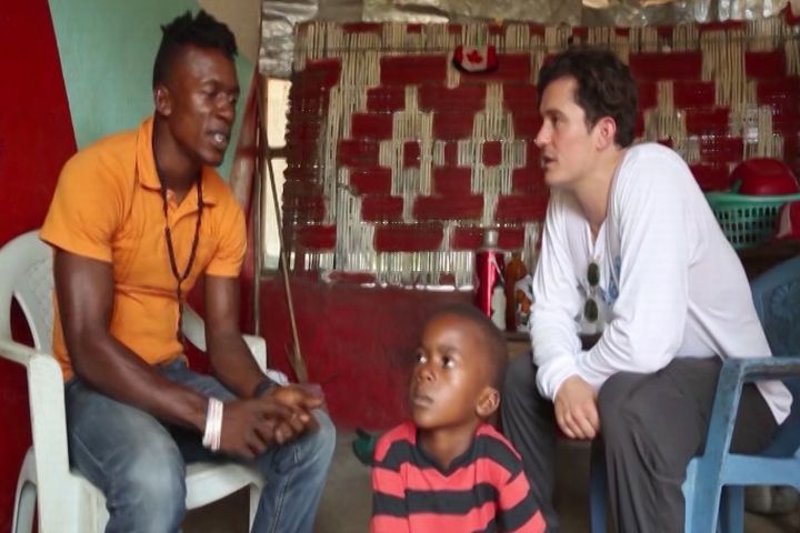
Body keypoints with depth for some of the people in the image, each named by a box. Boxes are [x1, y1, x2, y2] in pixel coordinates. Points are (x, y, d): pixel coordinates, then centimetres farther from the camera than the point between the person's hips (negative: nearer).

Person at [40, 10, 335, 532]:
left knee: (312, 435, -7)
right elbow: (88, 347, -25)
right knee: (154, 479, -36)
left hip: (170, 377, 6)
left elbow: (224, 336, 1)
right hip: (91, 386, -6)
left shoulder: (224, 206, -1)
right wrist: (213, 416, -30)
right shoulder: (96, 173, -20)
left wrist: (267, 393, -21)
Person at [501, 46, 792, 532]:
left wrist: (578, 374, -17)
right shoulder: (566, 195, -4)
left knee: (628, 403, -35)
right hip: (653, 369, 8)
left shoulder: (650, 175, -28)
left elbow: (645, 341, -36)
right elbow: (552, 309, -1)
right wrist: (563, 378, -21)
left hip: (734, 385, -8)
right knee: (523, 377, 8)